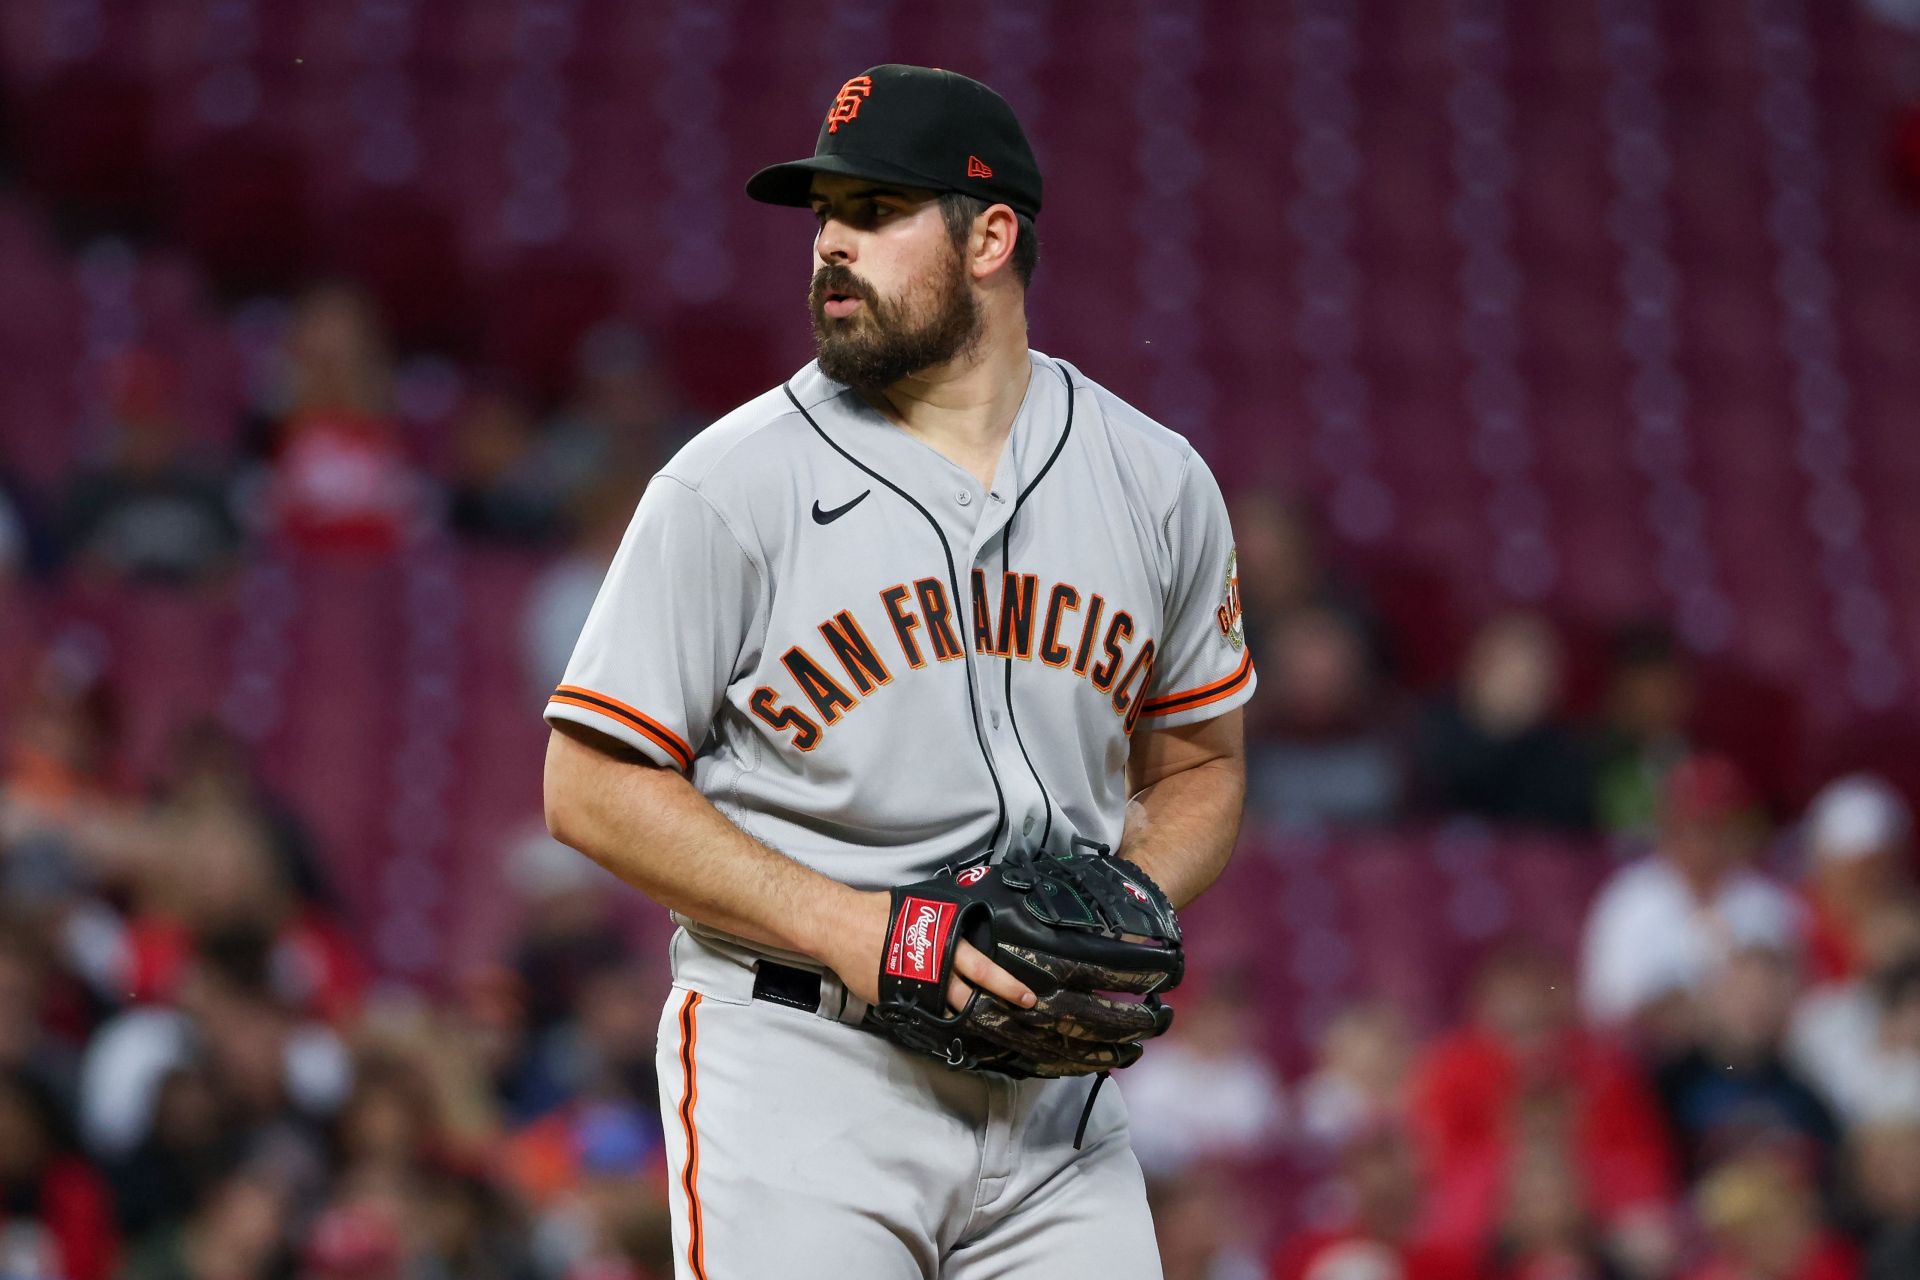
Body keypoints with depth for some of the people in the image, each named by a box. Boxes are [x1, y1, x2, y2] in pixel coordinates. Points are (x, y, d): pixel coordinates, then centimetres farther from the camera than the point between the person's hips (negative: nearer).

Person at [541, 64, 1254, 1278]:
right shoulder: (733, 486, -4)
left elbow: (1199, 770, 19)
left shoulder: (1156, 482, 8)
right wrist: (848, 927, -15)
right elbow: (594, 786, -4)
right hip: (796, 1073, -4)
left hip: (1051, 1084, 4)